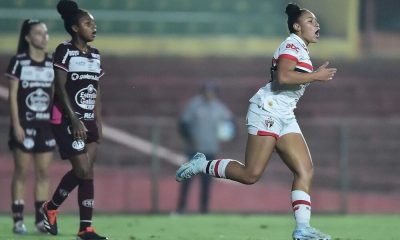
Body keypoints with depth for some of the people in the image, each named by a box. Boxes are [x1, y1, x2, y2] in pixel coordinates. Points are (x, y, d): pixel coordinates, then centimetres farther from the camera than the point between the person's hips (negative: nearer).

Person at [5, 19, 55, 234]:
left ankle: (40, 219, 9)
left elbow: (55, 95, 12)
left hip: (46, 125, 5)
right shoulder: (18, 62, -6)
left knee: (43, 173, 5)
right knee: (21, 173, -2)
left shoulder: (52, 63, 7)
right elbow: (12, 95, -7)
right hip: (25, 125, -5)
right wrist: (16, 124, -13)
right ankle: (18, 220, 1)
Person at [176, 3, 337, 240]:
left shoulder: (302, 50, 21)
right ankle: (202, 165, 3)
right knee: (251, 175, -15)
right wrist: (315, 76, -18)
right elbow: (283, 77, -24)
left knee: (306, 171, -4)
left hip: (285, 116, 10)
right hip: (268, 109, -10)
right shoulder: (292, 44, -8)